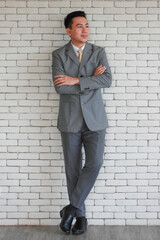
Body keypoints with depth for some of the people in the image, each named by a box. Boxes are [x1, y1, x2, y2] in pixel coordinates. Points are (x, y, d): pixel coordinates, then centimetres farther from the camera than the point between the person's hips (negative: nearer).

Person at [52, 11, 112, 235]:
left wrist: (76, 80, -16)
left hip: (94, 118, 1)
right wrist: (91, 79, -11)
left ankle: (72, 208, 3)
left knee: (94, 163, -13)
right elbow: (60, 87, -13)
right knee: (72, 169, 4)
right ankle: (80, 215, 18)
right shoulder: (59, 55, 1)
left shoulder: (99, 52, 5)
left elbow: (107, 80, -11)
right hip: (70, 120, 0)